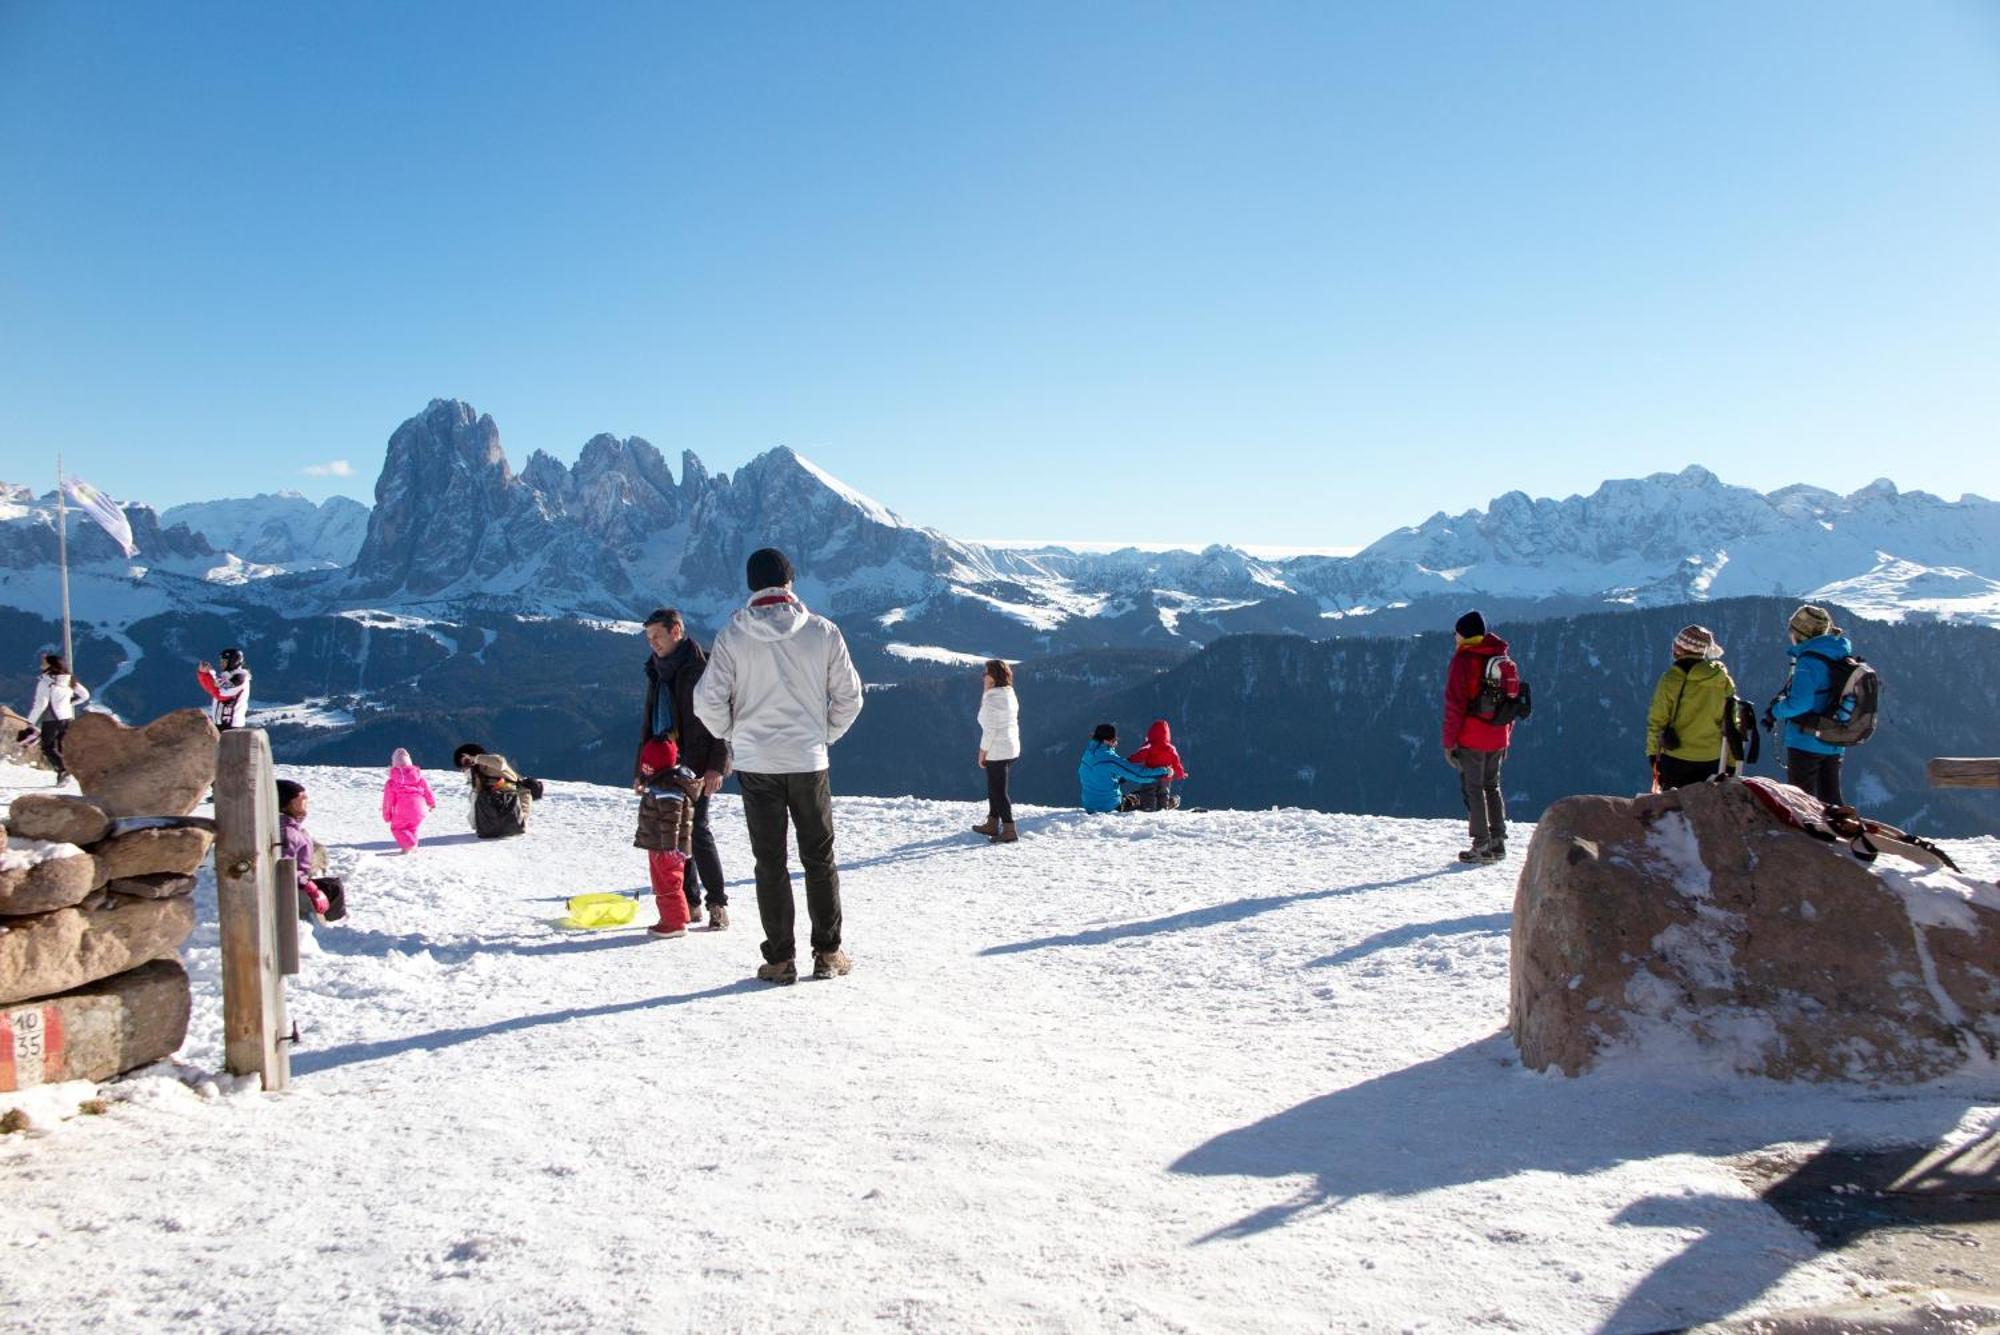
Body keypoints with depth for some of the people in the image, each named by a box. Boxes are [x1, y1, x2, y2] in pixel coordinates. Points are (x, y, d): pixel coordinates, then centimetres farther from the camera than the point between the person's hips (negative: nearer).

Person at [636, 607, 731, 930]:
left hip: (696, 765, -7)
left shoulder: (702, 667, -7)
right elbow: (648, 723, 24)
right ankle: (689, 903, 14)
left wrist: (716, 765, -17)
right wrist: (641, 769, 21)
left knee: (696, 828, -12)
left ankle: (718, 903, -4)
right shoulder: (657, 672, 17)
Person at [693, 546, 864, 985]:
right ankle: (828, 953, 17)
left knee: (770, 862, 8)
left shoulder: (733, 636, -7)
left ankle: (780, 959, 10)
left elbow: (708, 701, -8)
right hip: (809, 761, 1)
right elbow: (849, 697, 0)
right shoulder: (823, 632, -5)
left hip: (755, 763, 0)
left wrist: (732, 735, 11)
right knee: (819, 859, 12)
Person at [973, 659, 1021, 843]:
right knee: (995, 787, 20)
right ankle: (993, 824, 30)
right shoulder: (1010, 695, 7)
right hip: (1012, 749, 9)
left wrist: (982, 751, -13)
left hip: (996, 750, -9)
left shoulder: (992, 698, -19)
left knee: (998, 790, 0)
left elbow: (990, 728, -19)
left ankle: (1010, 830, 2)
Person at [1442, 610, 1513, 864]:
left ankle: (1482, 846, -1)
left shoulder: (1464, 659, -10)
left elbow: (1455, 703, -13)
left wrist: (1449, 741, -9)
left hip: (1471, 738, -6)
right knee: (1492, 786, 17)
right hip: (1498, 737, 7)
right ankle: (1498, 842, 17)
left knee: (1473, 788, 0)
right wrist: (1506, 738, 20)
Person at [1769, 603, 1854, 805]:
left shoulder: (1808, 661, -18)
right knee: (1831, 800, 16)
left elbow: (1799, 703, -26)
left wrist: (1776, 709, -8)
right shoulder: (1841, 658, 8)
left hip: (1806, 742, -8)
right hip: (1835, 745, 8)